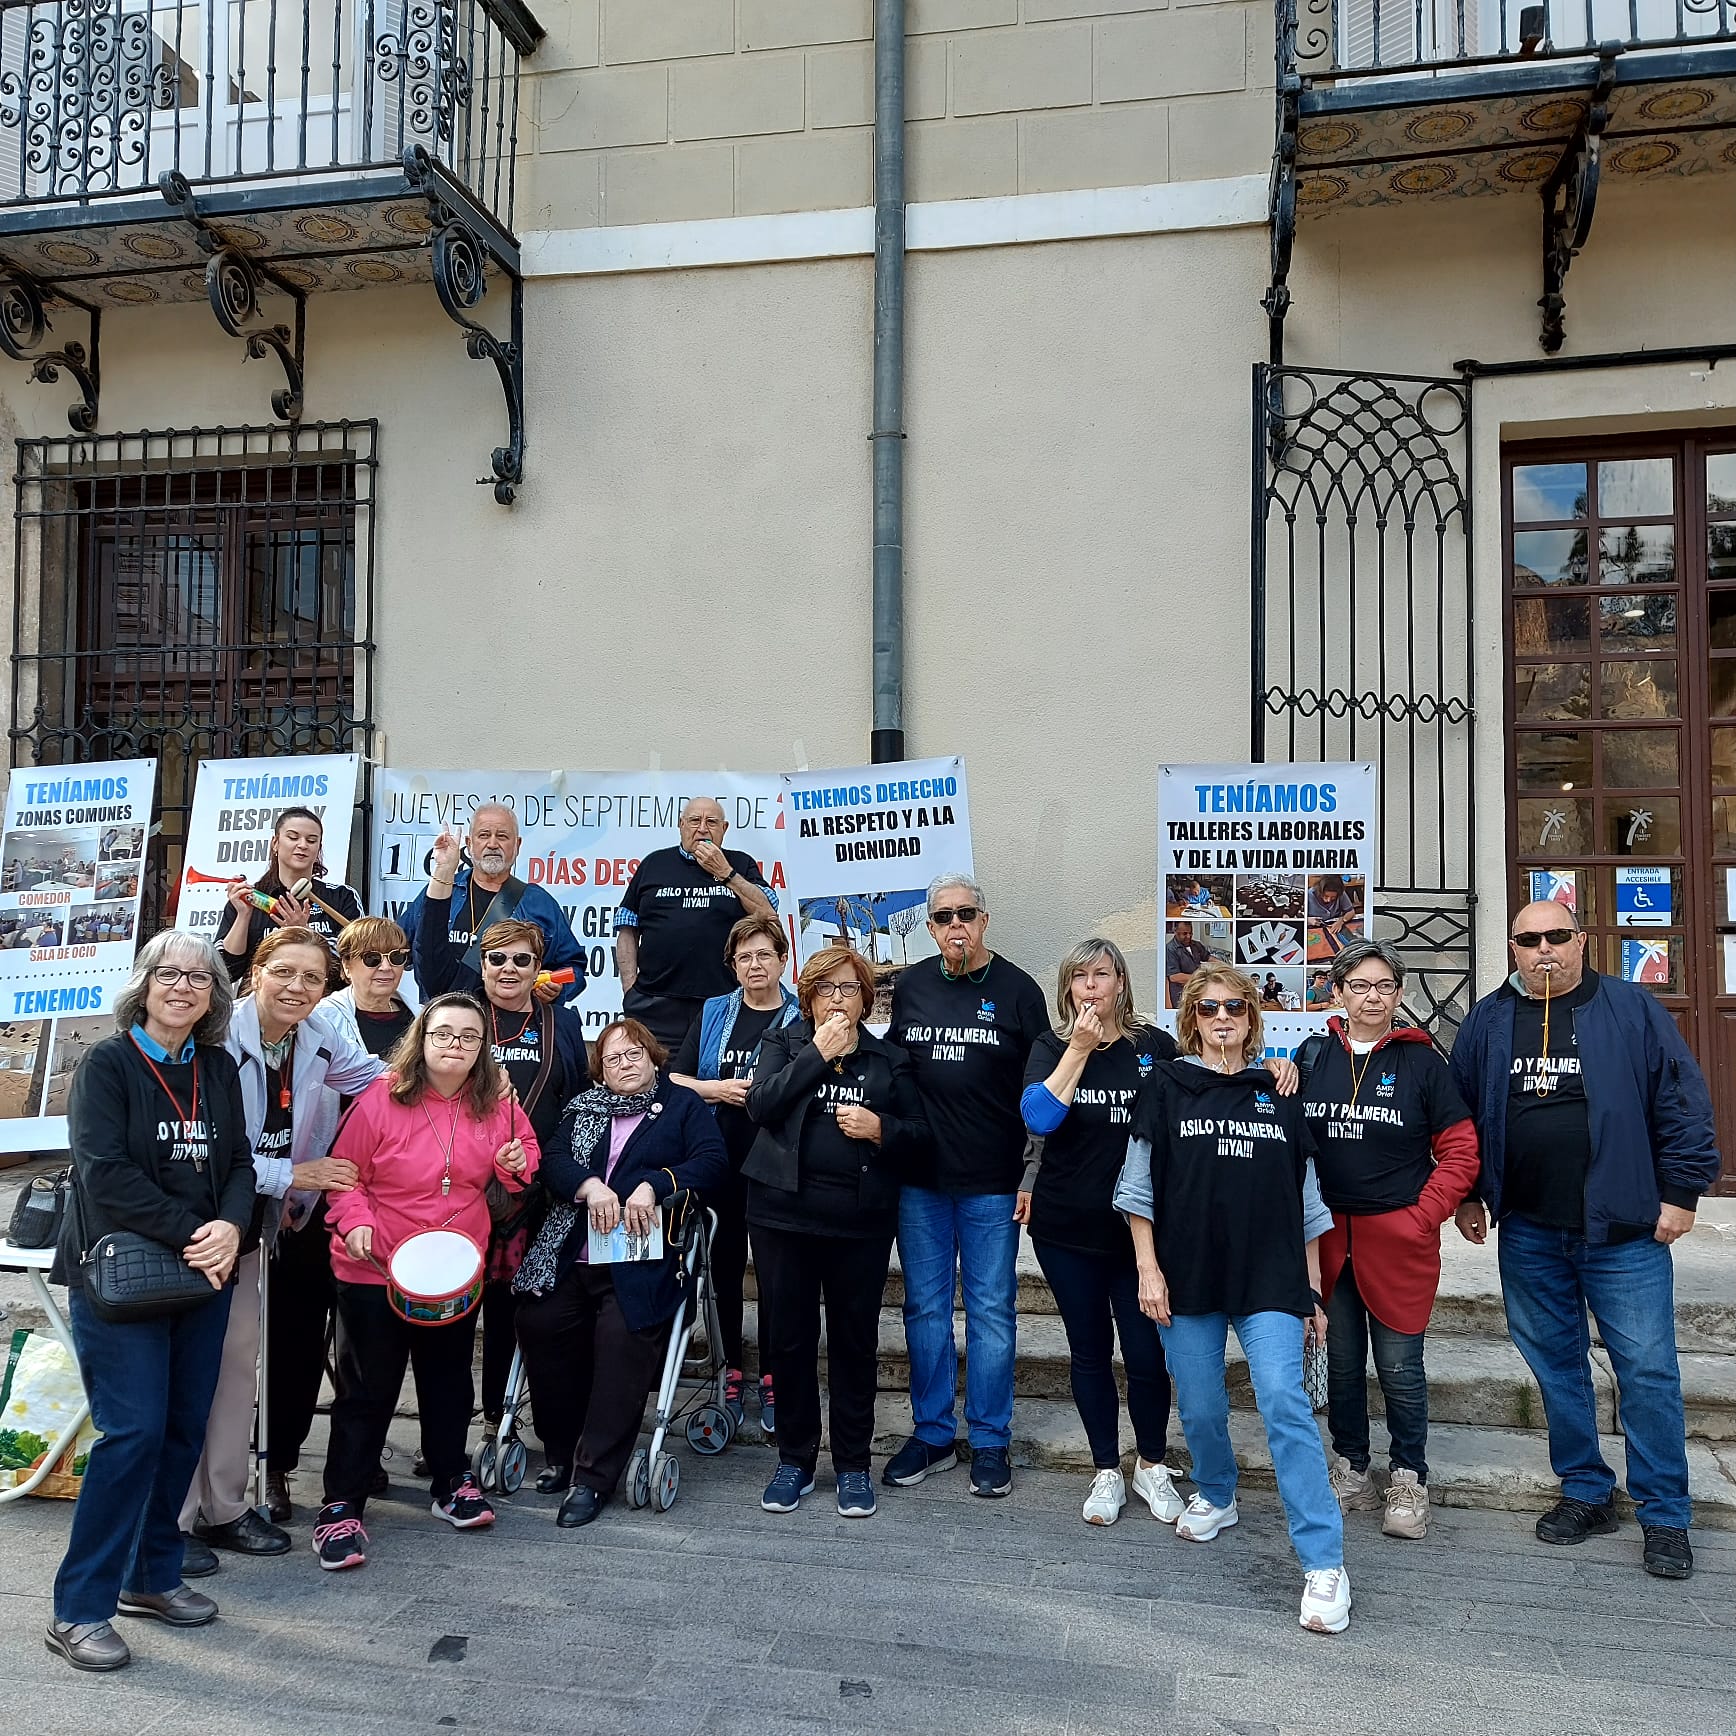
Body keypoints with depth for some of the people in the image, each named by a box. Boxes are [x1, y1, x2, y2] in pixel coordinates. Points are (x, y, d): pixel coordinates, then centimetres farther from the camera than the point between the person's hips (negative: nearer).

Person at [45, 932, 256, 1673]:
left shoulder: (218, 1069, 9)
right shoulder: (107, 1063, -7)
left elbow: (238, 1163, 7)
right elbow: (103, 1170, -16)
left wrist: (230, 1228, -13)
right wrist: (188, 1233, -19)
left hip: (202, 1276, 5)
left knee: (184, 1429, 9)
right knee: (133, 1431, -8)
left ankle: (151, 1574, 26)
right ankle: (78, 1610, 5)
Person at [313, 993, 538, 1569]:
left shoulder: (496, 1105, -3)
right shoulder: (381, 1098, -15)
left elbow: (524, 1152, 12)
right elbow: (345, 1172, -9)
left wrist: (517, 1165, -9)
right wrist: (353, 1219, -23)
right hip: (376, 1271, -4)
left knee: (449, 1382, 18)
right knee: (367, 1391, 5)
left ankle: (451, 1484, 35)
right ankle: (341, 1507, 17)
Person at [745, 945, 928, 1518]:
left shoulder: (889, 1058, 9)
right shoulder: (782, 1043, 7)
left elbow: (920, 1131, 8)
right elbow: (761, 1105, -11)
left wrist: (882, 1128, -12)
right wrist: (818, 1054, -14)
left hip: (860, 1218, 0)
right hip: (784, 1213, 0)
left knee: (855, 1341, 6)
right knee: (790, 1338, 8)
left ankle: (853, 1465, 22)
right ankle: (794, 1460, 24)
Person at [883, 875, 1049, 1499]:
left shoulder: (1016, 989, -1)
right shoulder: (910, 986, 7)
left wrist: (1033, 1174, -4)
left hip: (992, 1182, -2)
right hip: (920, 1177, 3)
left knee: (992, 1310, 5)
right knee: (925, 1308, 9)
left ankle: (990, 1442, 18)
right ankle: (932, 1435, 23)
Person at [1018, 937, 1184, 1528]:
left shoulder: (1155, 1047, 0)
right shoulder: (1051, 1047, 0)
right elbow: (1038, 1118, -16)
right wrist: (1079, 1048, -16)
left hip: (1138, 1226, 0)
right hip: (1066, 1226, 1)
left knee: (1145, 1351, 2)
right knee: (1089, 1350, 11)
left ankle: (1151, 1466, 26)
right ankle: (1106, 1472, 27)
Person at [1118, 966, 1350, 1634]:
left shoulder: (1279, 1094, 8)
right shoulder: (1167, 1086, 3)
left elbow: (1307, 1202, 12)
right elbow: (1138, 1187, 3)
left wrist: (1312, 1291, 10)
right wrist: (1148, 1269, -4)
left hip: (1269, 1279, 0)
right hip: (1188, 1276, 0)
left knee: (1285, 1405, -12)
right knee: (1200, 1408, 9)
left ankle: (1324, 1564, -7)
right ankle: (1215, 1497, 39)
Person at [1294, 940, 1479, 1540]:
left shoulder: (1421, 1061, -4)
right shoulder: (1312, 1055, 4)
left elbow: (1461, 1152, -3)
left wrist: (1422, 1217, -9)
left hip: (1398, 1240, -2)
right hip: (1326, 1238, 3)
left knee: (1399, 1366, 5)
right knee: (1340, 1361, 13)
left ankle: (1409, 1480, 24)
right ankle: (1351, 1470, 29)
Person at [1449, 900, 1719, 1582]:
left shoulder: (1633, 1010, -2)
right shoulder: (1486, 1022, 6)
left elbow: (1683, 1104, -2)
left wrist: (1680, 1193, -6)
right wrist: (1467, 1196, 9)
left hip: (1622, 1230, -3)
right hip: (1529, 1233, 3)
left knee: (1648, 1370, 3)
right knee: (1555, 1364, 12)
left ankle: (1665, 1515, 17)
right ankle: (1586, 1492, 27)